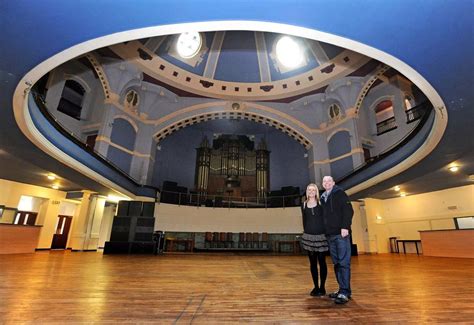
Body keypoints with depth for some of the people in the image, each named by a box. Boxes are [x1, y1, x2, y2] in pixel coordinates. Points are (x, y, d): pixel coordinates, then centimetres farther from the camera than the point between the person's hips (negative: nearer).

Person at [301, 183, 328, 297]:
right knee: (312, 263, 8)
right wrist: (306, 231, 7)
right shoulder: (304, 205, 7)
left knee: (322, 262, 4)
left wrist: (327, 231, -6)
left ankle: (322, 287, 17)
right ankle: (316, 286, 19)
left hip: (321, 236, -2)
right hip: (309, 237, 2)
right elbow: (304, 220, 12)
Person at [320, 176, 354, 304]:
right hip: (330, 235, 7)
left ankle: (345, 292, -2)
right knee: (336, 263, 11)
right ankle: (342, 289, 20)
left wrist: (345, 227, -19)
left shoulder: (340, 193, 0)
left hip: (341, 233, -7)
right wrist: (326, 232, 13)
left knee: (344, 263, -6)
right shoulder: (323, 198, 17)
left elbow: (348, 210, -11)